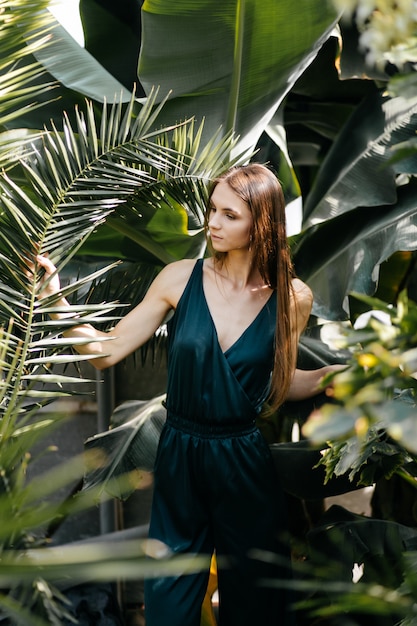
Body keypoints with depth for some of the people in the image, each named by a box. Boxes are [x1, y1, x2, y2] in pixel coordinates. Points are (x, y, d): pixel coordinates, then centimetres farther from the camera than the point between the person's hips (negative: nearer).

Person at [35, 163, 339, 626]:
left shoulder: (291, 297, -6)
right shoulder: (182, 279, -7)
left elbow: (281, 384, 7)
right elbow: (106, 352, -6)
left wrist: (336, 374, -9)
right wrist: (57, 301, -18)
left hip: (245, 464, 0)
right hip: (179, 457, 1)